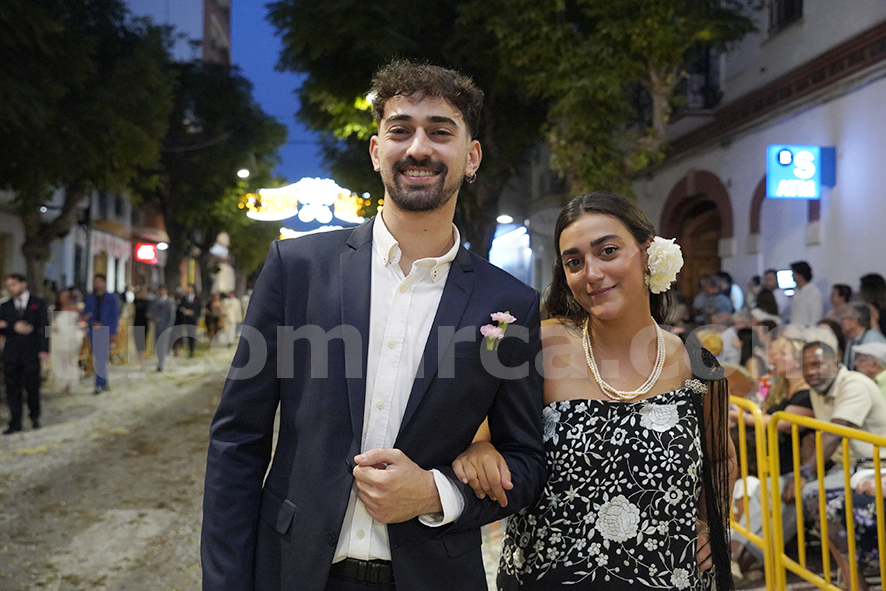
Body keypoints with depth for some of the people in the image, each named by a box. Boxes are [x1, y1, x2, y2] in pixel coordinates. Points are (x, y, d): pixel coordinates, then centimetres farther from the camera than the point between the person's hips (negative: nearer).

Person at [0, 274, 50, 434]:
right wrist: (14, 328, -14)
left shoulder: (38, 304, 4)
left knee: (32, 388, 2)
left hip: (31, 353, -2)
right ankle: (15, 424, 7)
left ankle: (34, 416, 24)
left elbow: (44, 327, -1)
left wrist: (44, 350, -10)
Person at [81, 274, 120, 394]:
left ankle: (99, 385, -7)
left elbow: (115, 316, -1)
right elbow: (86, 314, 8)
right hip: (93, 332, 4)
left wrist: (113, 333, -8)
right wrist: (93, 323, -12)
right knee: (97, 359, 8)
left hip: (106, 332, -4)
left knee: (101, 358, -11)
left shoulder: (111, 298, 3)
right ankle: (104, 383, 20)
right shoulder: (89, 298, 11)